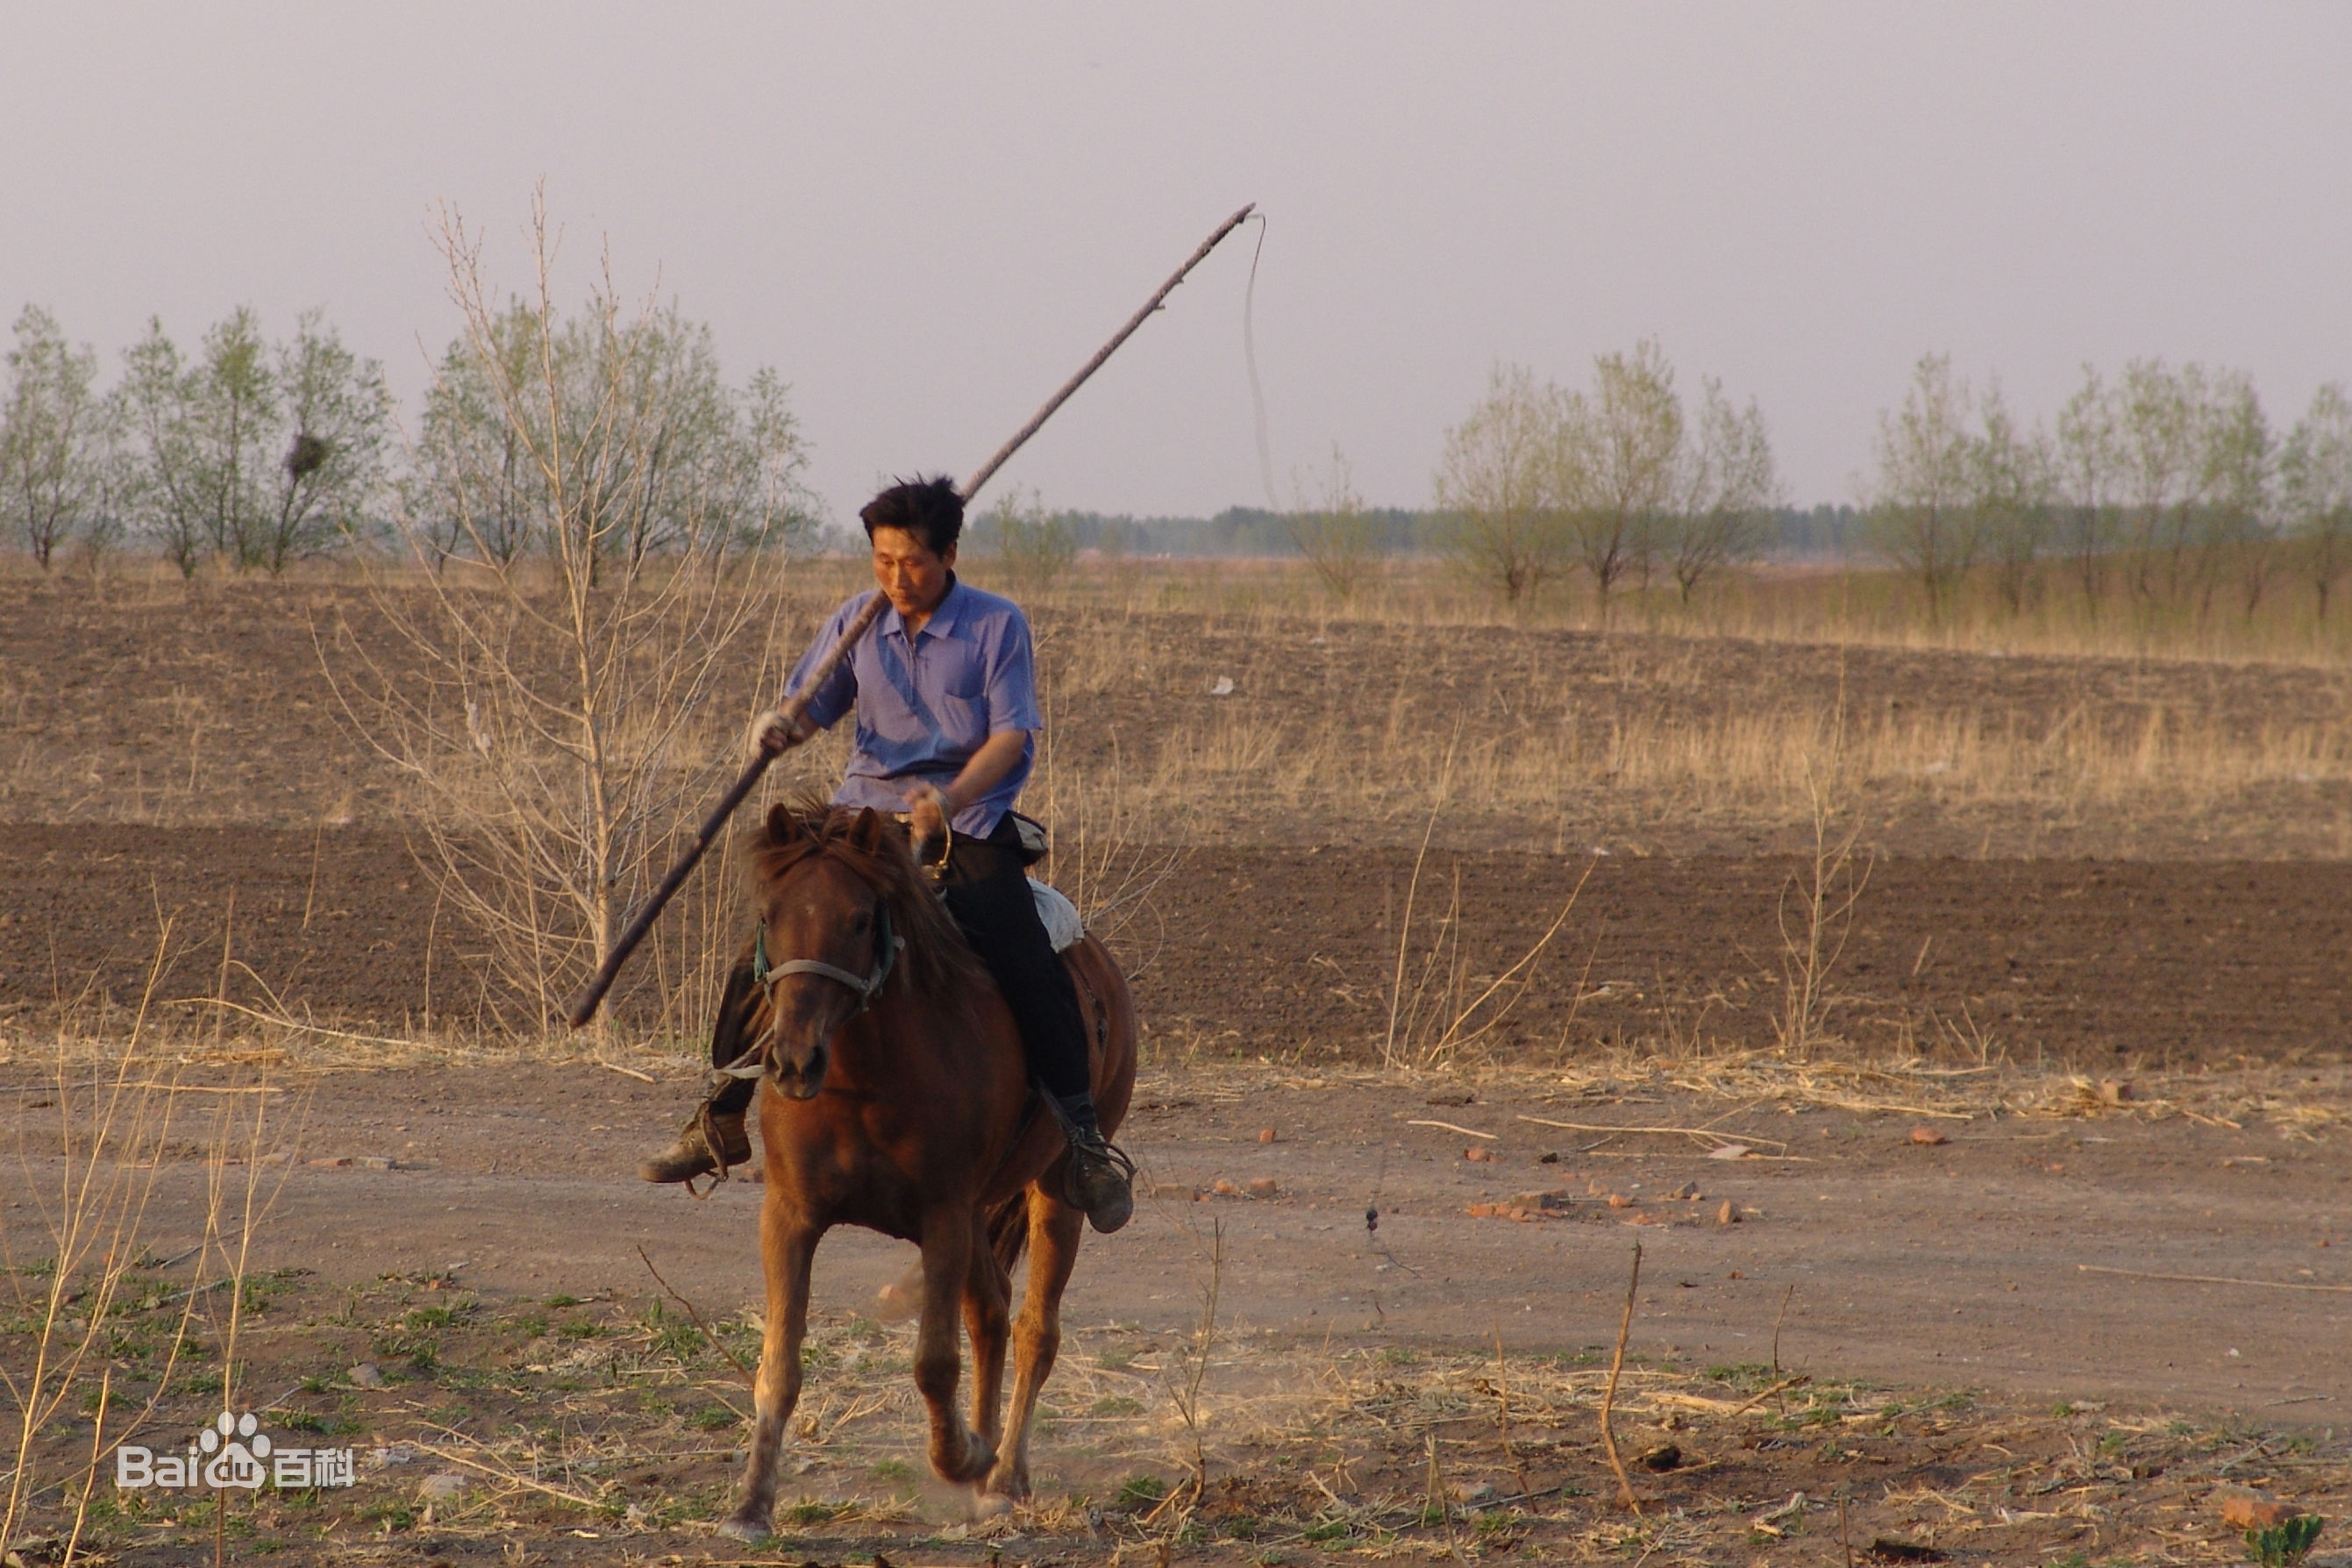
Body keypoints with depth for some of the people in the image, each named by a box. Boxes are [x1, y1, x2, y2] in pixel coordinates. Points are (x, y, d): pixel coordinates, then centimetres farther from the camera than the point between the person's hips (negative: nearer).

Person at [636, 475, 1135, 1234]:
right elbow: (810, 708, 13)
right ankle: (721, 1123, 12)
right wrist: (779, 730, -13)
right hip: (867, 809, 4)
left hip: (970, 822, -4)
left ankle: (1083, 1134, -18)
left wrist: (948, 801, -26)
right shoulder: (857, 624, 7)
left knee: (1029, 964, -24)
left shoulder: (997, 626, -4)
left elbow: (1011, 737, -9)